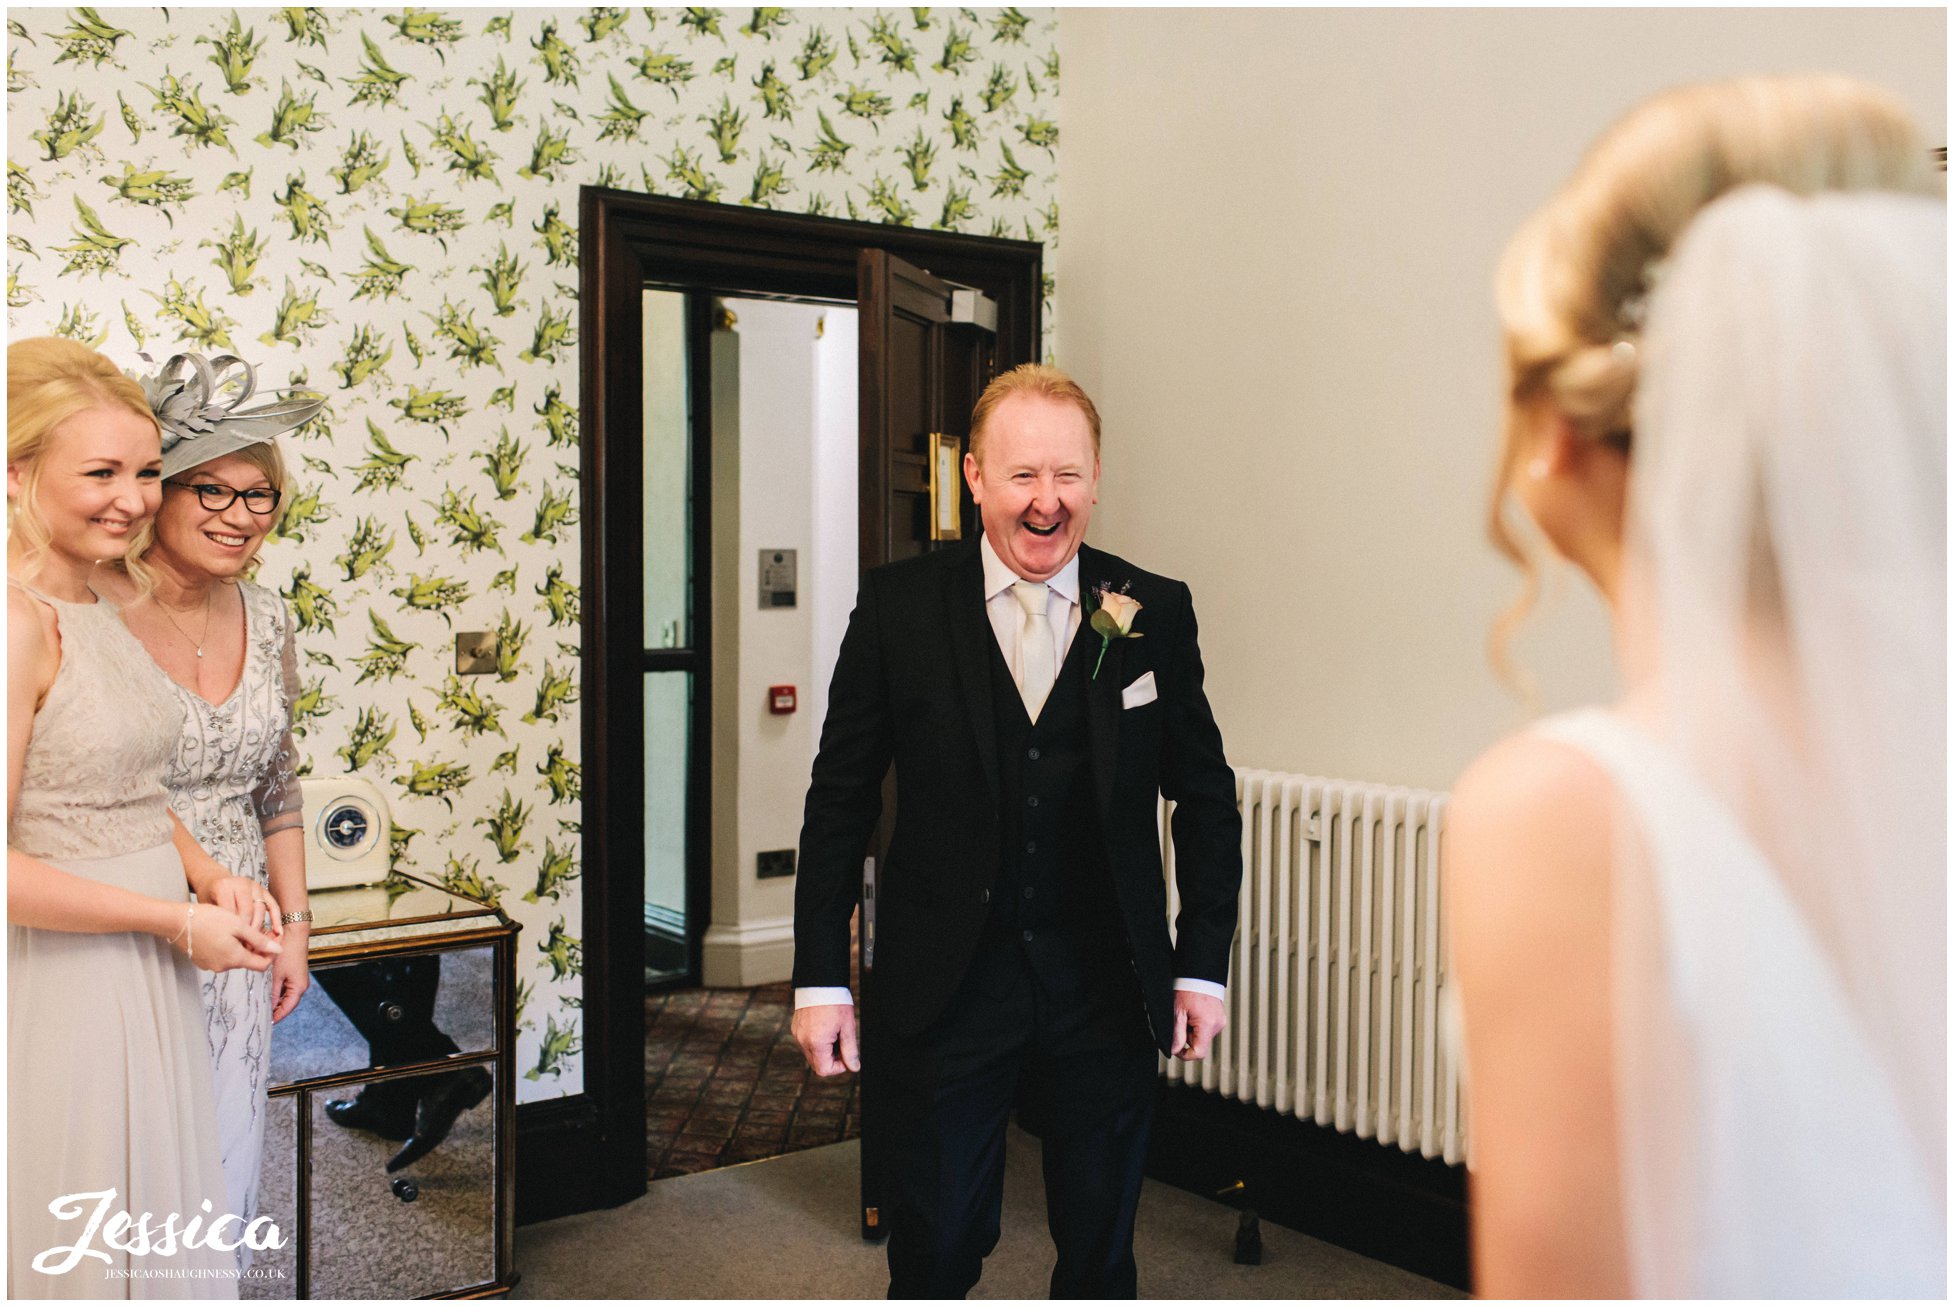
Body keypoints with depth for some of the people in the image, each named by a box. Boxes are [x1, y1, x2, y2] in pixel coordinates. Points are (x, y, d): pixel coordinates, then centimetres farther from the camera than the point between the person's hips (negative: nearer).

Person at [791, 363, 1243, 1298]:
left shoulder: (1155, 615, -1)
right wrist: (820, 979, -2)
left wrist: (1203, 967, 3)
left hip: (1107, 993, 1)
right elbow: (839, 801, 0)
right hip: (943, 994, -1)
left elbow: (1206, 798, 7)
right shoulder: (898, 607, -4)